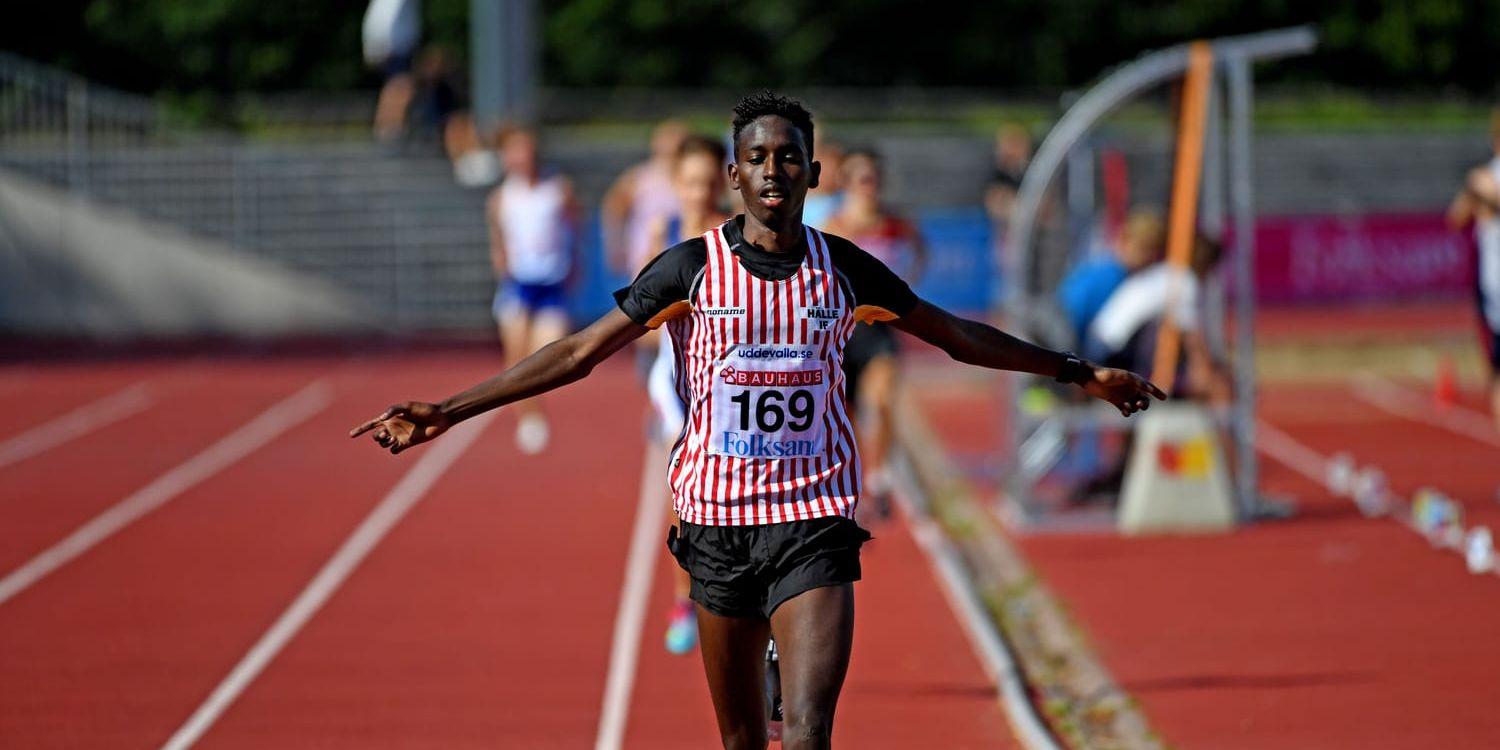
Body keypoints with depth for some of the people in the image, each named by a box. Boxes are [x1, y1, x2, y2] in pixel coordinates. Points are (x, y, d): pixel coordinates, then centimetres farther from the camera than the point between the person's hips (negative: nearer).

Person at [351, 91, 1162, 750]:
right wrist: (443, 413, -5)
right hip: (720, 523, 0)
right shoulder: (691, 268, -2)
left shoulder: (843, 268, 3)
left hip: (816, 523, 0)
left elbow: (957, 335, 16)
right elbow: (577, 354, 0)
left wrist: (1080, 372, 20)